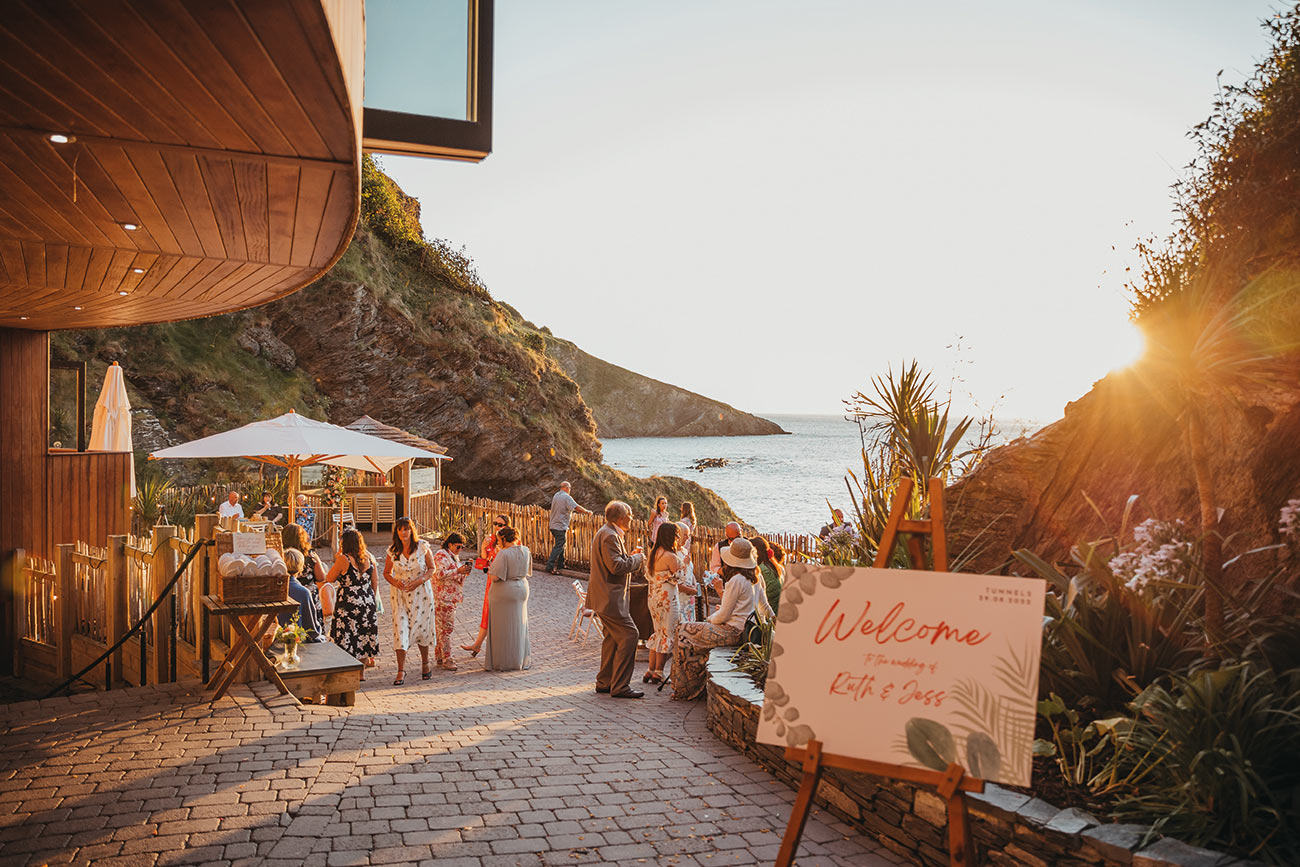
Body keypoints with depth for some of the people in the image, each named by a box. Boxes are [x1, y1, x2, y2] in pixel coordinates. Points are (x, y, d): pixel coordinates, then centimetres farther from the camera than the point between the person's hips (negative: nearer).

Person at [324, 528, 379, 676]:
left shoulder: (343, 559, -14)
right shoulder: (369, 559, 2)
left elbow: (329, 579, -2)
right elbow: (375, 584, 7)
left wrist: (337, 558, 0)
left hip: (348, 604, -5)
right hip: (367, 603, 5)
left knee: (348, 636, 4)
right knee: (364, 632, 16)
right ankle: (367, 659, 24)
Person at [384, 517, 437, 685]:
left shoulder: (423, 546, -8)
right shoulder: (392, 550, -3)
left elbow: (431, 568, 1)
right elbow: (386, 572, 8)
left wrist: (420, 580, -16)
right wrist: (394, 581, -13)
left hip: (421, 592, -1)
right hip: (400, 594, 1)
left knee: (421, 628, 7)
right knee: (400, 629, -7)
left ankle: (425, 663, 29)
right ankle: (401, 670, -1)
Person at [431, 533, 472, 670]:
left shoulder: (454, 556, 20)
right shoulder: (441, 555, -10)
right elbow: (440, 574, -22)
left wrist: (464, 572, 6)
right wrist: (458, 571, -23)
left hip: (452, 597, 9)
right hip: (443, 597, -9)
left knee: (442, 627, 11)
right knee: (446, 627, -9)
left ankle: (439, 657, 15)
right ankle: (446, 659, -8)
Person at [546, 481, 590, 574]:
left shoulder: (556, 495, 14)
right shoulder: (566, 497, -13)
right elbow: (577, 507, -20)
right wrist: (587, 512, -5)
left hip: (553, 525, 9)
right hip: (561, 526, -9)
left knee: (561, 545, 18)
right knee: (559, 547, -7)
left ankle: (560, 564, 24)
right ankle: (550, 566, -12)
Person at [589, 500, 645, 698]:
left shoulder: (606, 533, 18)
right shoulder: (610, 536, -17)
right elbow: (616, 566, -24)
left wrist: (630, 556, 12)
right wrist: (637, 558, -11)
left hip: (607, 598, 11)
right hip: (610, 598, -11)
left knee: (613, 638, 16)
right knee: (628, 635, -11)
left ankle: (604, 682, 24)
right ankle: (620, 687, -8)